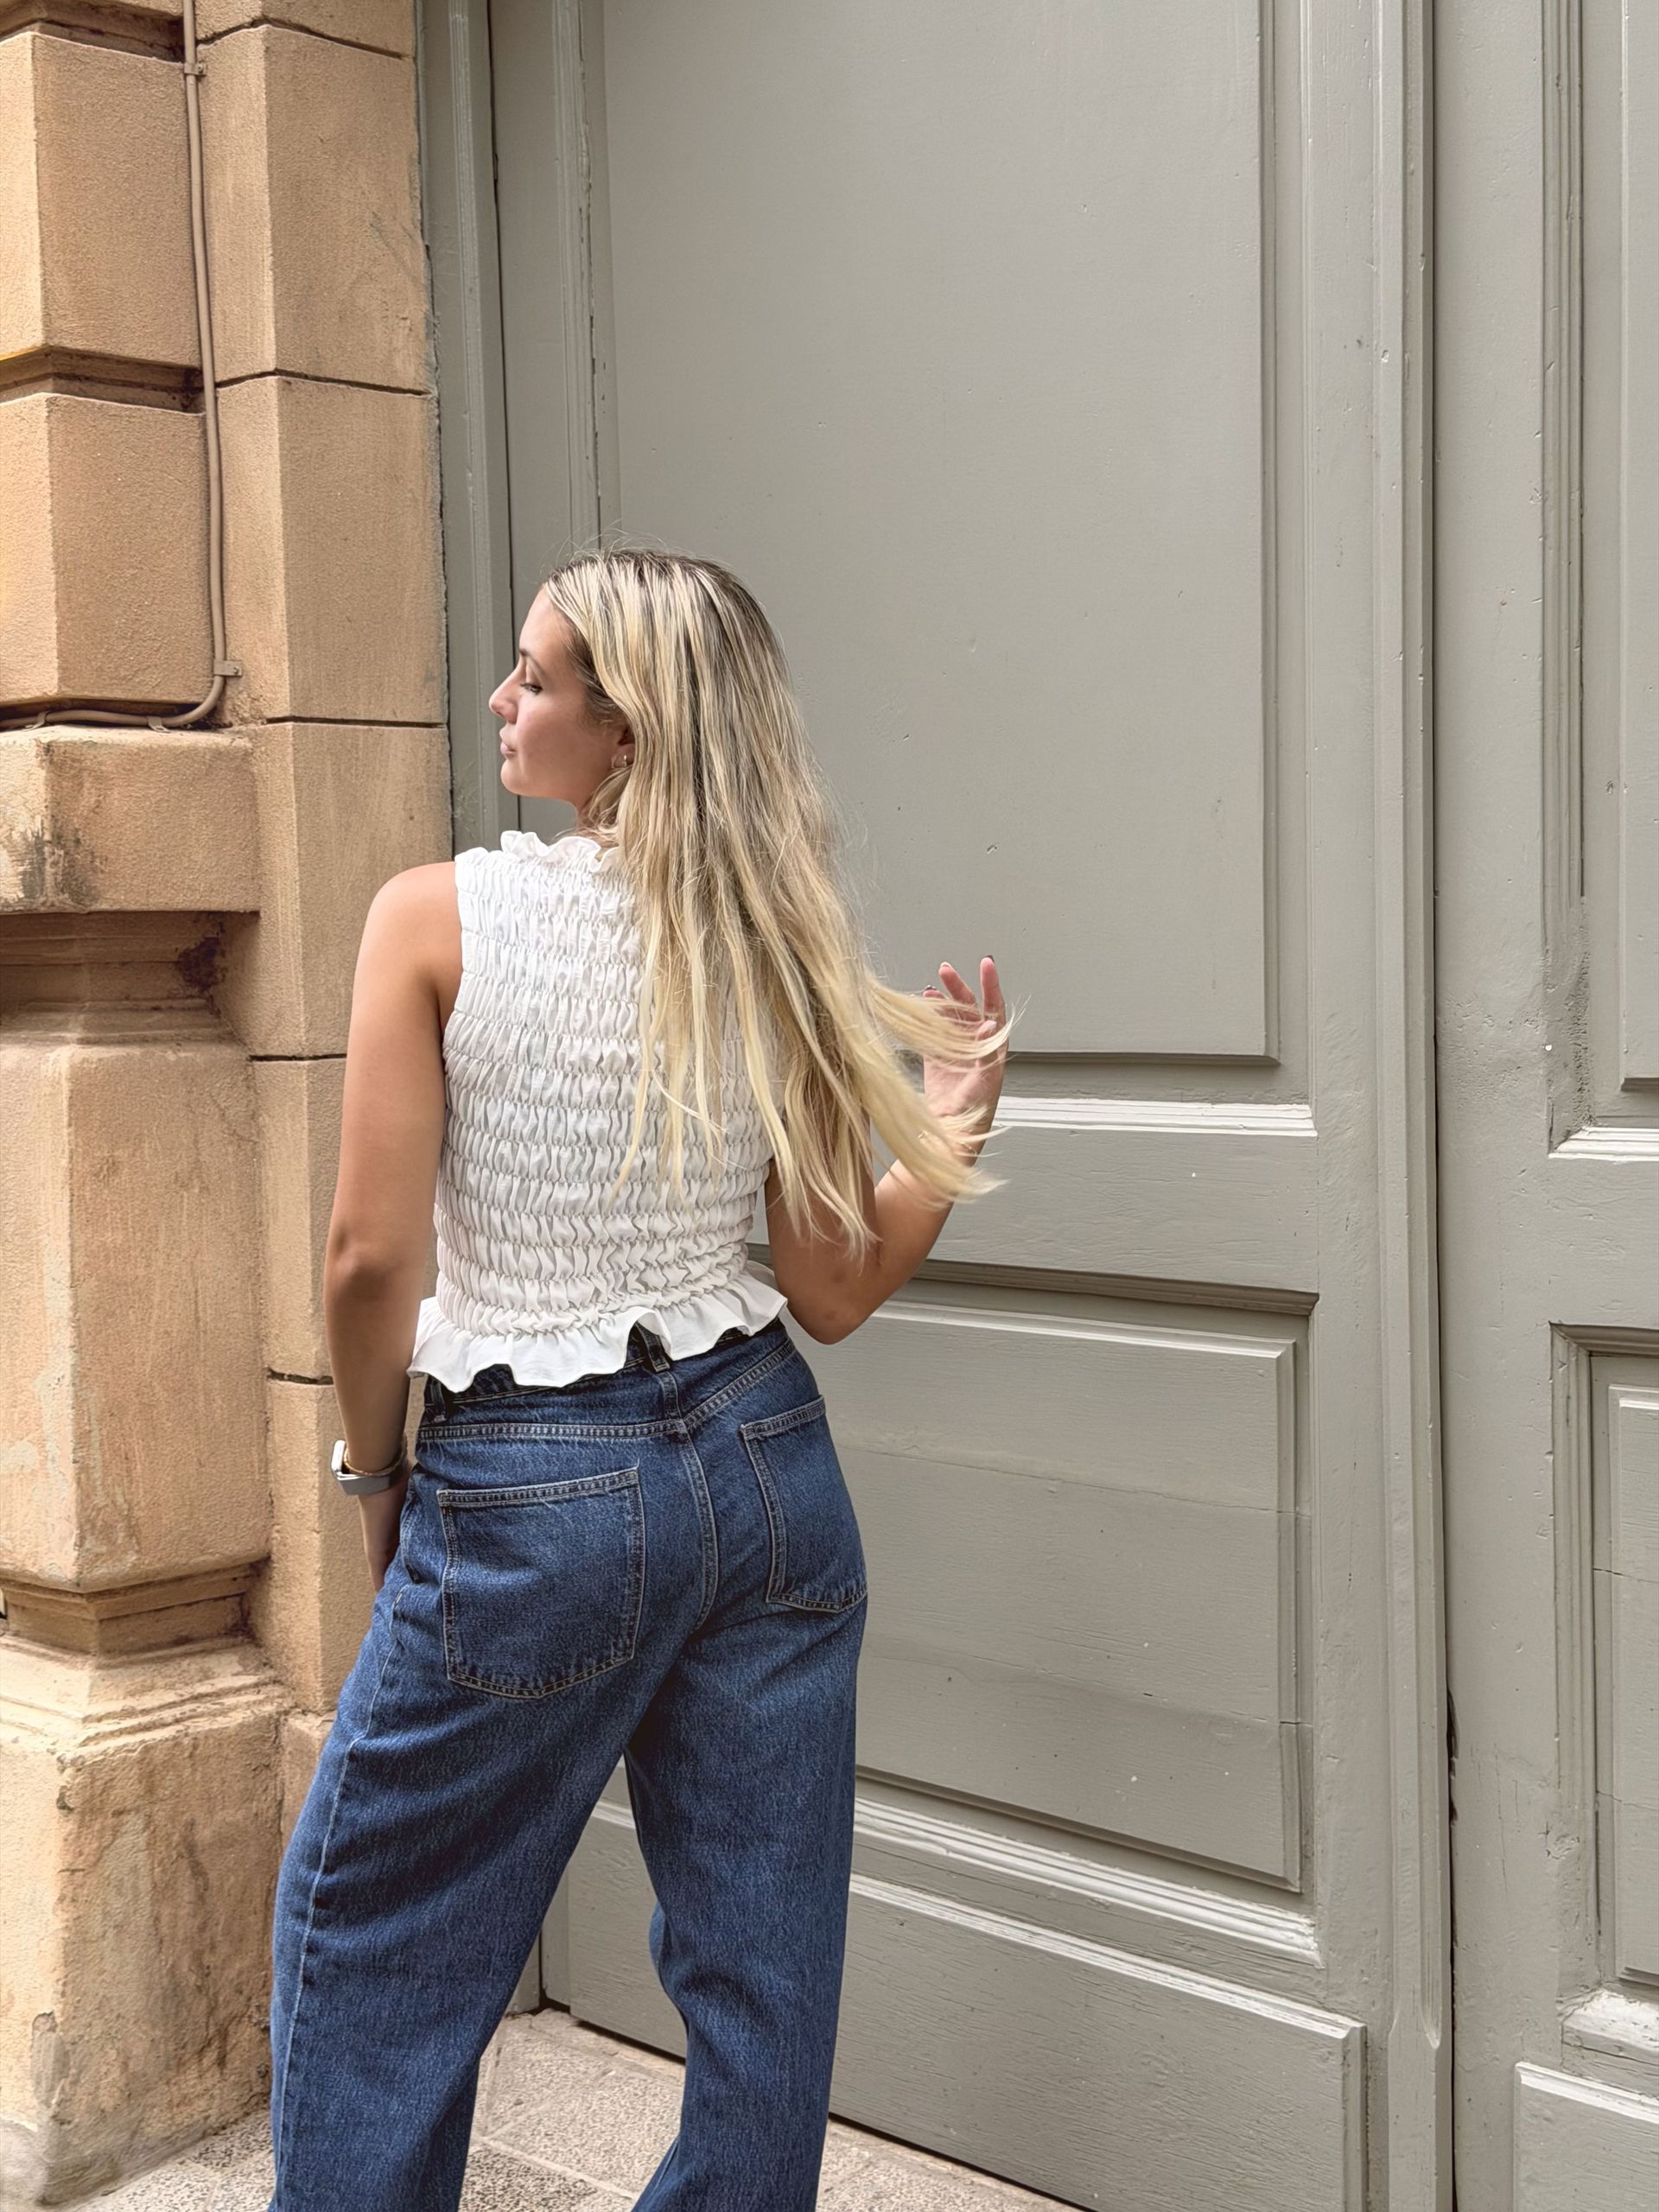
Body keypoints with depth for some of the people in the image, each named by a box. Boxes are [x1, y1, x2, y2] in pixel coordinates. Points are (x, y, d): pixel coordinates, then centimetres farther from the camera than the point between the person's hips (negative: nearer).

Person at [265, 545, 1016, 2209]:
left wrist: (377, 1469, 3)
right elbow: (834, 1291, -1)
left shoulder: (440, 917, -12)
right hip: (765, 1466, 5)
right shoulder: (774, 945, 0)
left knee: (368, 1933, 18)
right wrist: (954, 1124, 10)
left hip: (532, 1497, -4)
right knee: (761, 1962, 16)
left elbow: (371, 1257, -13)